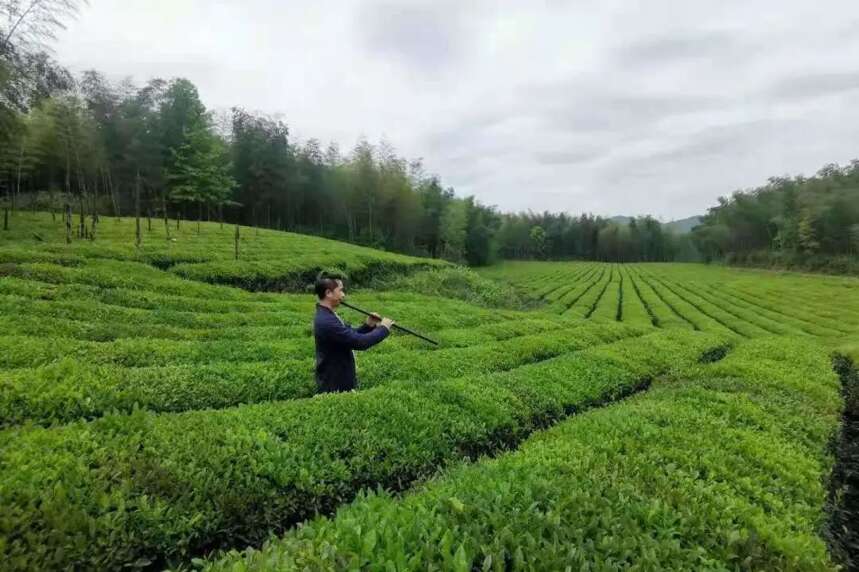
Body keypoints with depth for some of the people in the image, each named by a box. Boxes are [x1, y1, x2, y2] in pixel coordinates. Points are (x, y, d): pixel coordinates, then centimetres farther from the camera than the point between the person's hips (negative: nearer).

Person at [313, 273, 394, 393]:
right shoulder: (326, 321, -27)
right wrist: (383, 329, -14)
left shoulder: (327, 316, 6)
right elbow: (359, 342, -28)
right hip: (334, 387, -10)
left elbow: (351, 335, 15)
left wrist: (368, 326, -2)